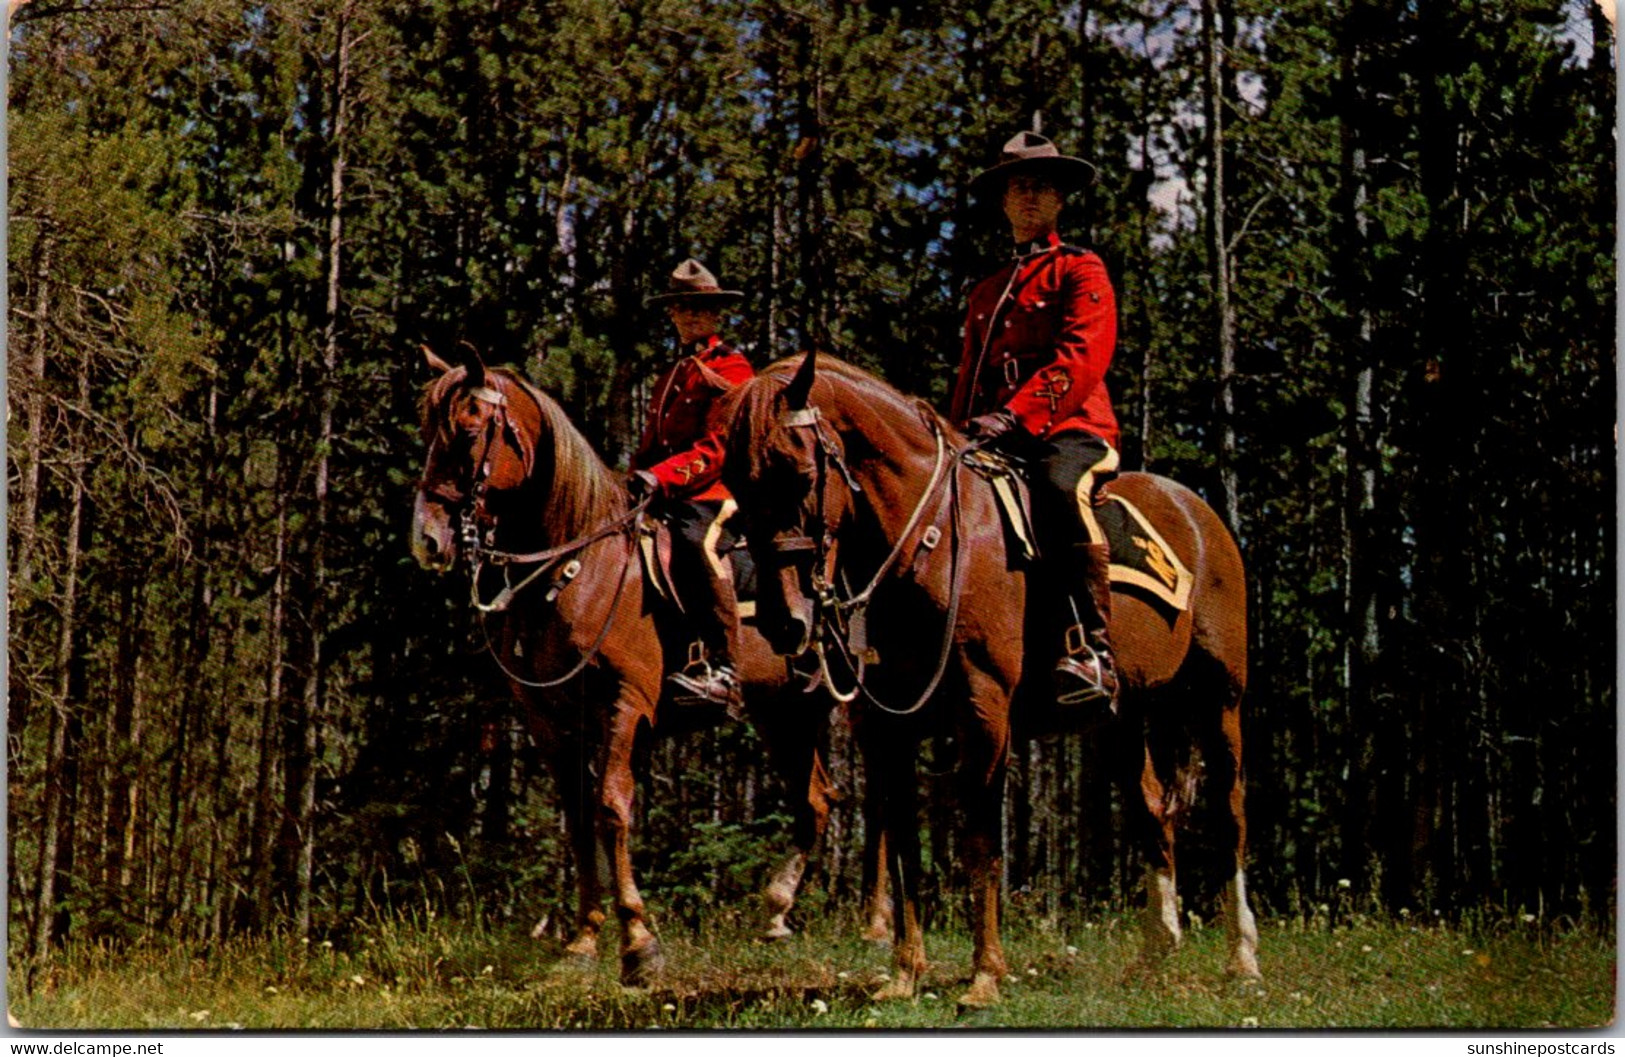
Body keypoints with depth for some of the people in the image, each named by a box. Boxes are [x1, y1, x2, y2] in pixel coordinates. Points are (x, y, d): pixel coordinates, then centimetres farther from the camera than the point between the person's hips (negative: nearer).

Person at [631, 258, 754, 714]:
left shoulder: (731, 369, 2)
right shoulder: (671, 376, 26)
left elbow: (719, 447, -10)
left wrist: (661, 475, -21)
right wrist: (635, 478, 9)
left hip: (711, 494, -8)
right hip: (666, 497, 8)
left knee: (696, 543, -32)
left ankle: (721, 671, -34)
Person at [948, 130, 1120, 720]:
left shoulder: (1081, 272, 7)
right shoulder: (986, 293, 26)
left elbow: (1081, 360, -8)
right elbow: (969, 382, 27)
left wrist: (1014, 416, -21)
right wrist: (960, 437, 6)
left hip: (1072, 431, -6)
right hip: (999, 441, 6)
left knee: (1058, 489, -38)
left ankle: (1092, 652, -46)